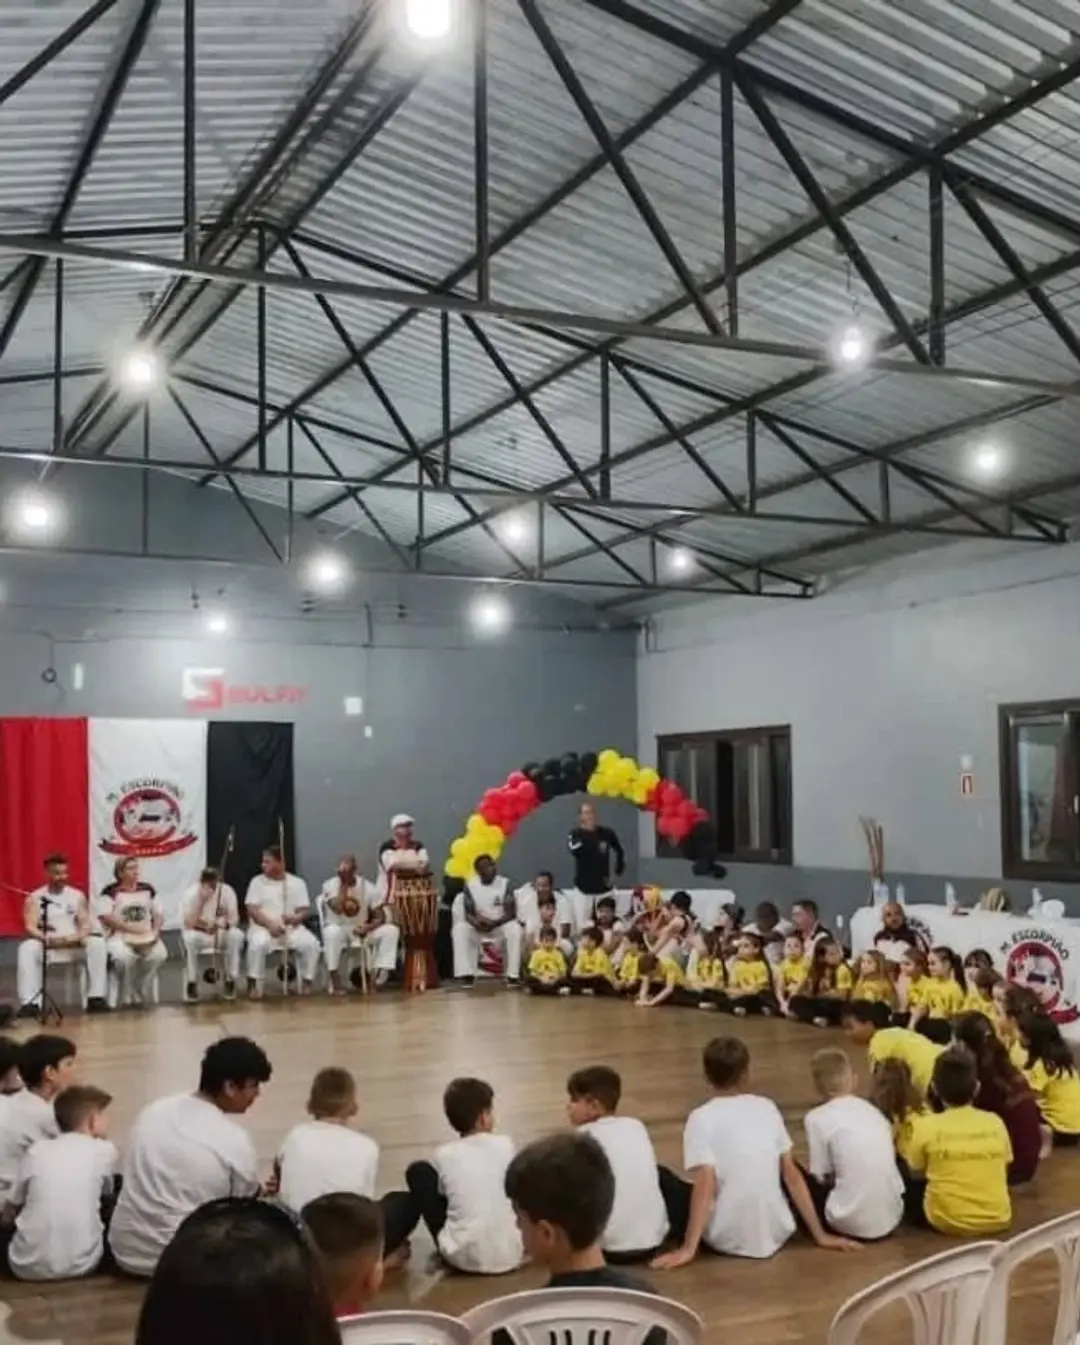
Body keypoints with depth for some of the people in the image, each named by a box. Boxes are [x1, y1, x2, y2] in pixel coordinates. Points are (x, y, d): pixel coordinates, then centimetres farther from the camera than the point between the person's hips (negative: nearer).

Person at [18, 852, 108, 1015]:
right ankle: (30, 1002, -38)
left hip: (73, 945, 2)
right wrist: (47, 938, -28)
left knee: (97, 943, -26)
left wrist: (78, 937, -20)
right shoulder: (35, 897, 1)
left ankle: (96, 997, -25)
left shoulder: (77, 895, 8)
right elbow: (30, 927, -9)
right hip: (46, 946, -2)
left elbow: (85, 924, 3)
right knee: (27, 948, -34)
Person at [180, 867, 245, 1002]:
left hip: (222, 933, 1)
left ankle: (230, 980, -15)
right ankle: (191, 982, -19)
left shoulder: (227, 891, -12)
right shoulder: (191, 893, -17)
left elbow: (234, 919, -11)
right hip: (199, 934, -1)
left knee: (236, 935, -31)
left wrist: (225, 924, -34)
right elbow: (189, 923, -24)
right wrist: (202, 901, -35)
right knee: (189, 938, -35)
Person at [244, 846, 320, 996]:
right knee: (258, 943, -36)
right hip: (263, 927, -1)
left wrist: (295, 918, -22)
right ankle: (253, 983, -20)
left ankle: (307, 981, -9)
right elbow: (251, 909, -5)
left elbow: (304, 910, 3)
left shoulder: (297, 882, 7)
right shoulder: (257, 881, 4)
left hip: (291, 927, 1)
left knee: (311, 943, -26)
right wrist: (269, 924, -20)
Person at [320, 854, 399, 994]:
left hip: (361, 931, 2)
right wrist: (343, 884, -22)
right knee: (332, 932, -40)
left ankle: (380, 971, -27)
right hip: (339, 930, -2)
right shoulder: (330, 885, -11)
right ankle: (335, 979, -29)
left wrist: (368, 927, -26)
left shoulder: (368, 887, -6)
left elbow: (380, 917, -5)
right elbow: (338, 908, -28)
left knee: (391, 930, -22)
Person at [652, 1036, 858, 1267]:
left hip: (727, 1240, -3)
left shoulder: (701, 1118, -8)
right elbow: (791, 1174, 5)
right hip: (776, 1235, 3)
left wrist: (687, 1249, -16)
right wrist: (819, 1234, 11)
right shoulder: (768, 1108, 4)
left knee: (660, 1177, 14)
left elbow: (705, 1185, -17)